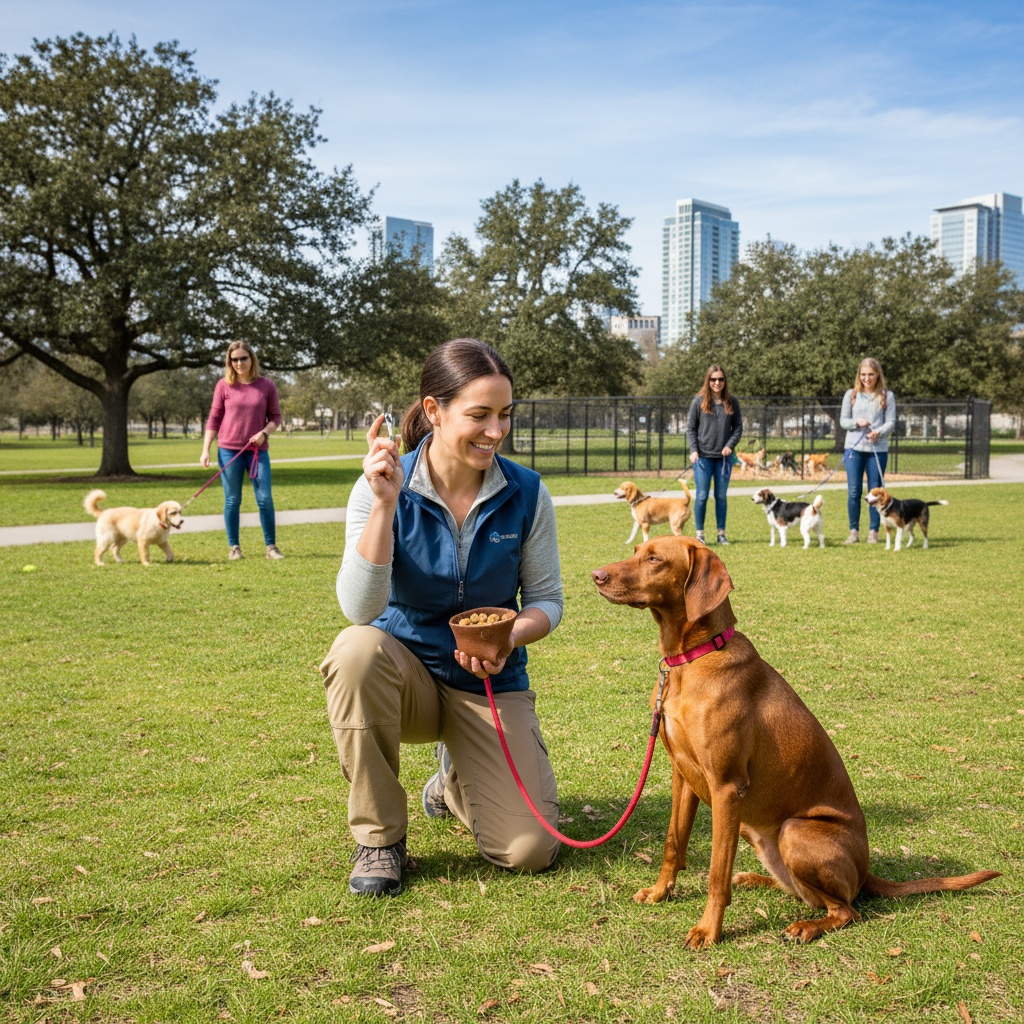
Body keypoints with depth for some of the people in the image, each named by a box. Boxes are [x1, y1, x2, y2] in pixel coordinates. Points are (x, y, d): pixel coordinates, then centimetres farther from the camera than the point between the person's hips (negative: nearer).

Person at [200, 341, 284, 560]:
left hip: (258, 450, 0)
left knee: (265, 499, -1)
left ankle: (271, 546, 8)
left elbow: (275, 417, 8)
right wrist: (205, 450, -2)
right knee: (232, 500, 4)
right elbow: (214, 419, 3)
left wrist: (264, 433, -12)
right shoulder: (224, 386, 1)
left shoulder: (266, 386, 3)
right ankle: (233, 547, 13)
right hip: (229, 450, 0)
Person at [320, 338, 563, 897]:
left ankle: (456, 781, 24)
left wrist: (508, 639, -22)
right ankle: (379, 837, -16)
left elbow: (546, 600, 0)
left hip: (489, 682, 1)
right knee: (357, 649, -38)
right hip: (407, 672, -1)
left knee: (528, 850, -14)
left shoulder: (526, 494, -10)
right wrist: (384, 504, -35)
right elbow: (361, 610, -26)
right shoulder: (385, 489, -15)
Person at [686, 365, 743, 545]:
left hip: (724, 457, 2)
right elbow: (690, 428, 1)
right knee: (702, 496, -1)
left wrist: (730, 445, -7)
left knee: (721, 496, 8)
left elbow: (738, 427, 9)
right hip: (703, 456, -2)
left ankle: (721, 534, 16)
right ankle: (699, 534, 7)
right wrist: (693, 450, -10)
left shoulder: (732, 402, 5)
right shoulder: (698, 401, -1)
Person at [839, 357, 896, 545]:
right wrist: (856, 422, -13)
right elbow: (843, 420, 8)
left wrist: (878, 432, -19)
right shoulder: (851, 395, 8)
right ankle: (854, 531, 6)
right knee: (854, 491, -2)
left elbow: (891, 422, 0)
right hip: (854, 447, 1)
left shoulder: (887, 396, 5)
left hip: (878, 449, -1)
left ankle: (874, 532, 11)